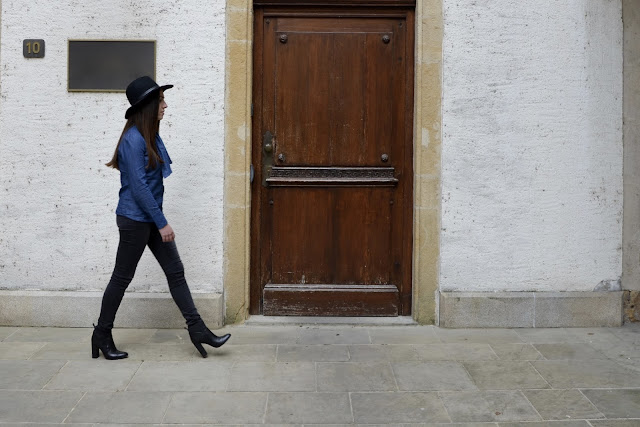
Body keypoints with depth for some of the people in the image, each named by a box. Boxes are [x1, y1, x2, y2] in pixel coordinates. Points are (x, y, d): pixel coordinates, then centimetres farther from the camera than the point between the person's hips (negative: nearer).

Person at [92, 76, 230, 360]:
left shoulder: (150, 136, 9)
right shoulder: (134, 140, -19)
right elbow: (138, 187, -21)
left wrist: (160, 221, 14)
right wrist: (162, 223, -19)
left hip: (151, 218, 9)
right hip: (135, 219, -9)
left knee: (175, 271, 7)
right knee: (122, 277, 4)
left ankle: (197, 329, 11)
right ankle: (101, 335, 20)